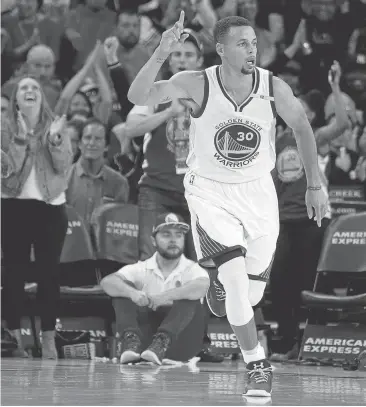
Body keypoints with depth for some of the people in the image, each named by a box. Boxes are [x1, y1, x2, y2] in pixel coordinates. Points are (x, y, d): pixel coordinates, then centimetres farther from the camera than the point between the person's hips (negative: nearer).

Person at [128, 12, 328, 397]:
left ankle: (223, 290, 48)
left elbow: (302, 128, 3)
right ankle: (257, 366, -8)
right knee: (236, 278, -20)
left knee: (252, 292, 10)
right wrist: (160, 55, -42)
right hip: (210, 192, -3)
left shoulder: (274, 89, -14)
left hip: (257, 192, 3)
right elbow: (138, 97, -28)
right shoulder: (197, 85, -19)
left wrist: (315, 186, 5)